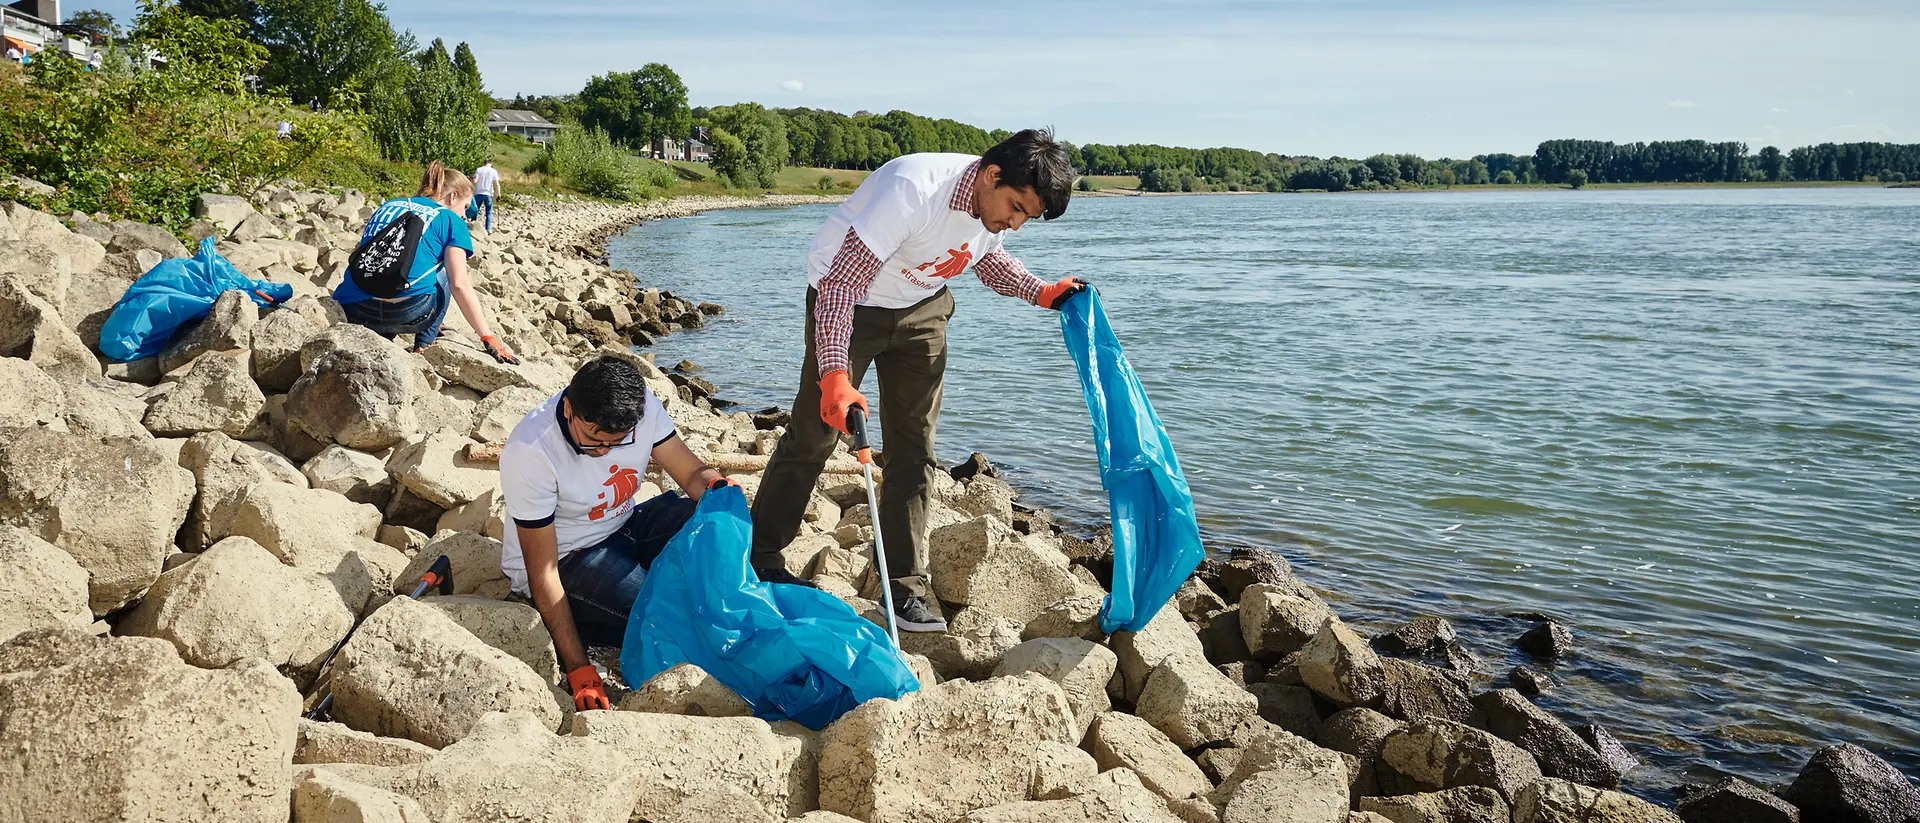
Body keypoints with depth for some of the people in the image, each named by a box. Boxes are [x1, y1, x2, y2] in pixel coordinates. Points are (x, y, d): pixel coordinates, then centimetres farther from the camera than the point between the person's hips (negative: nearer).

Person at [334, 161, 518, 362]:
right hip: (407, 314, -5)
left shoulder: (387, 206, 26)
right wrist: (489, 338, 2)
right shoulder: (451, 220, 9)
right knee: (444, 271, 25)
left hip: (354, 312, 5)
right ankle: (424, 344, 14)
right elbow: (459, 285, -1)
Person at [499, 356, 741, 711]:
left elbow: (693, 473, -6)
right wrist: (578, 669, -28)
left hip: (623, 526, 5)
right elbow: (543, 573, -26)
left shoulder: (641, 406, -17)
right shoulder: (528, 452, -29)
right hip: (563, 558, -5)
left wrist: (719, 488, -33)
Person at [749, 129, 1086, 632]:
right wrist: (834, 376, -44)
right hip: (846, 296, -5)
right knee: (812, 436, 1)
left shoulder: (1000, 206, -13)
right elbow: (843, 281, -36)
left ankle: (906, 585, 9)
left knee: (915, 449, 2)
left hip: (921, 308, 6)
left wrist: (1041, 293, -5)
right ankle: (759, 560, 19)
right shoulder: (914, 189, -36)